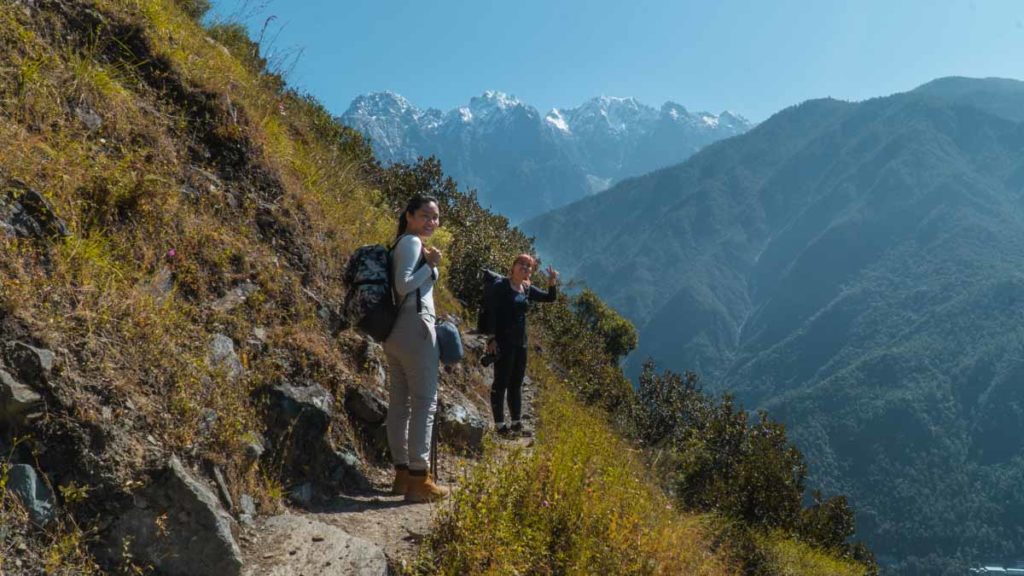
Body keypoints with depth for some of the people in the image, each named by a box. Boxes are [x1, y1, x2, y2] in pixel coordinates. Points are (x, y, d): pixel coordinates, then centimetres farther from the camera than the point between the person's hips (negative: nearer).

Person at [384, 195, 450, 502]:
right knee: (425, 401, -8)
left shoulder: (402, 244, 19)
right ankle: (419, 478, -8)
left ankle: (403, 472, 14)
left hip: (396, 331, 10)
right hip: (416, 327, -10)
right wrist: (431, 264, -14)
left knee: (400, 401, 9)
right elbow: (404, 284, -20)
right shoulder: (412, 242, -9)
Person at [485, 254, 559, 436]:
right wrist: (492, 338, -18)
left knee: (516, 383, 12)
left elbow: (550, 298, 14)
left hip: (520, 342, 7)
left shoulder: (527, 289, 11)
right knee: (501, 382, -2)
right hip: (503, 341, -7)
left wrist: (552, 283, -6)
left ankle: (516, 424, 19)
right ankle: (500, 424, 4)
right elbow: (491, 311, -12)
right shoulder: (501, 286, -7)